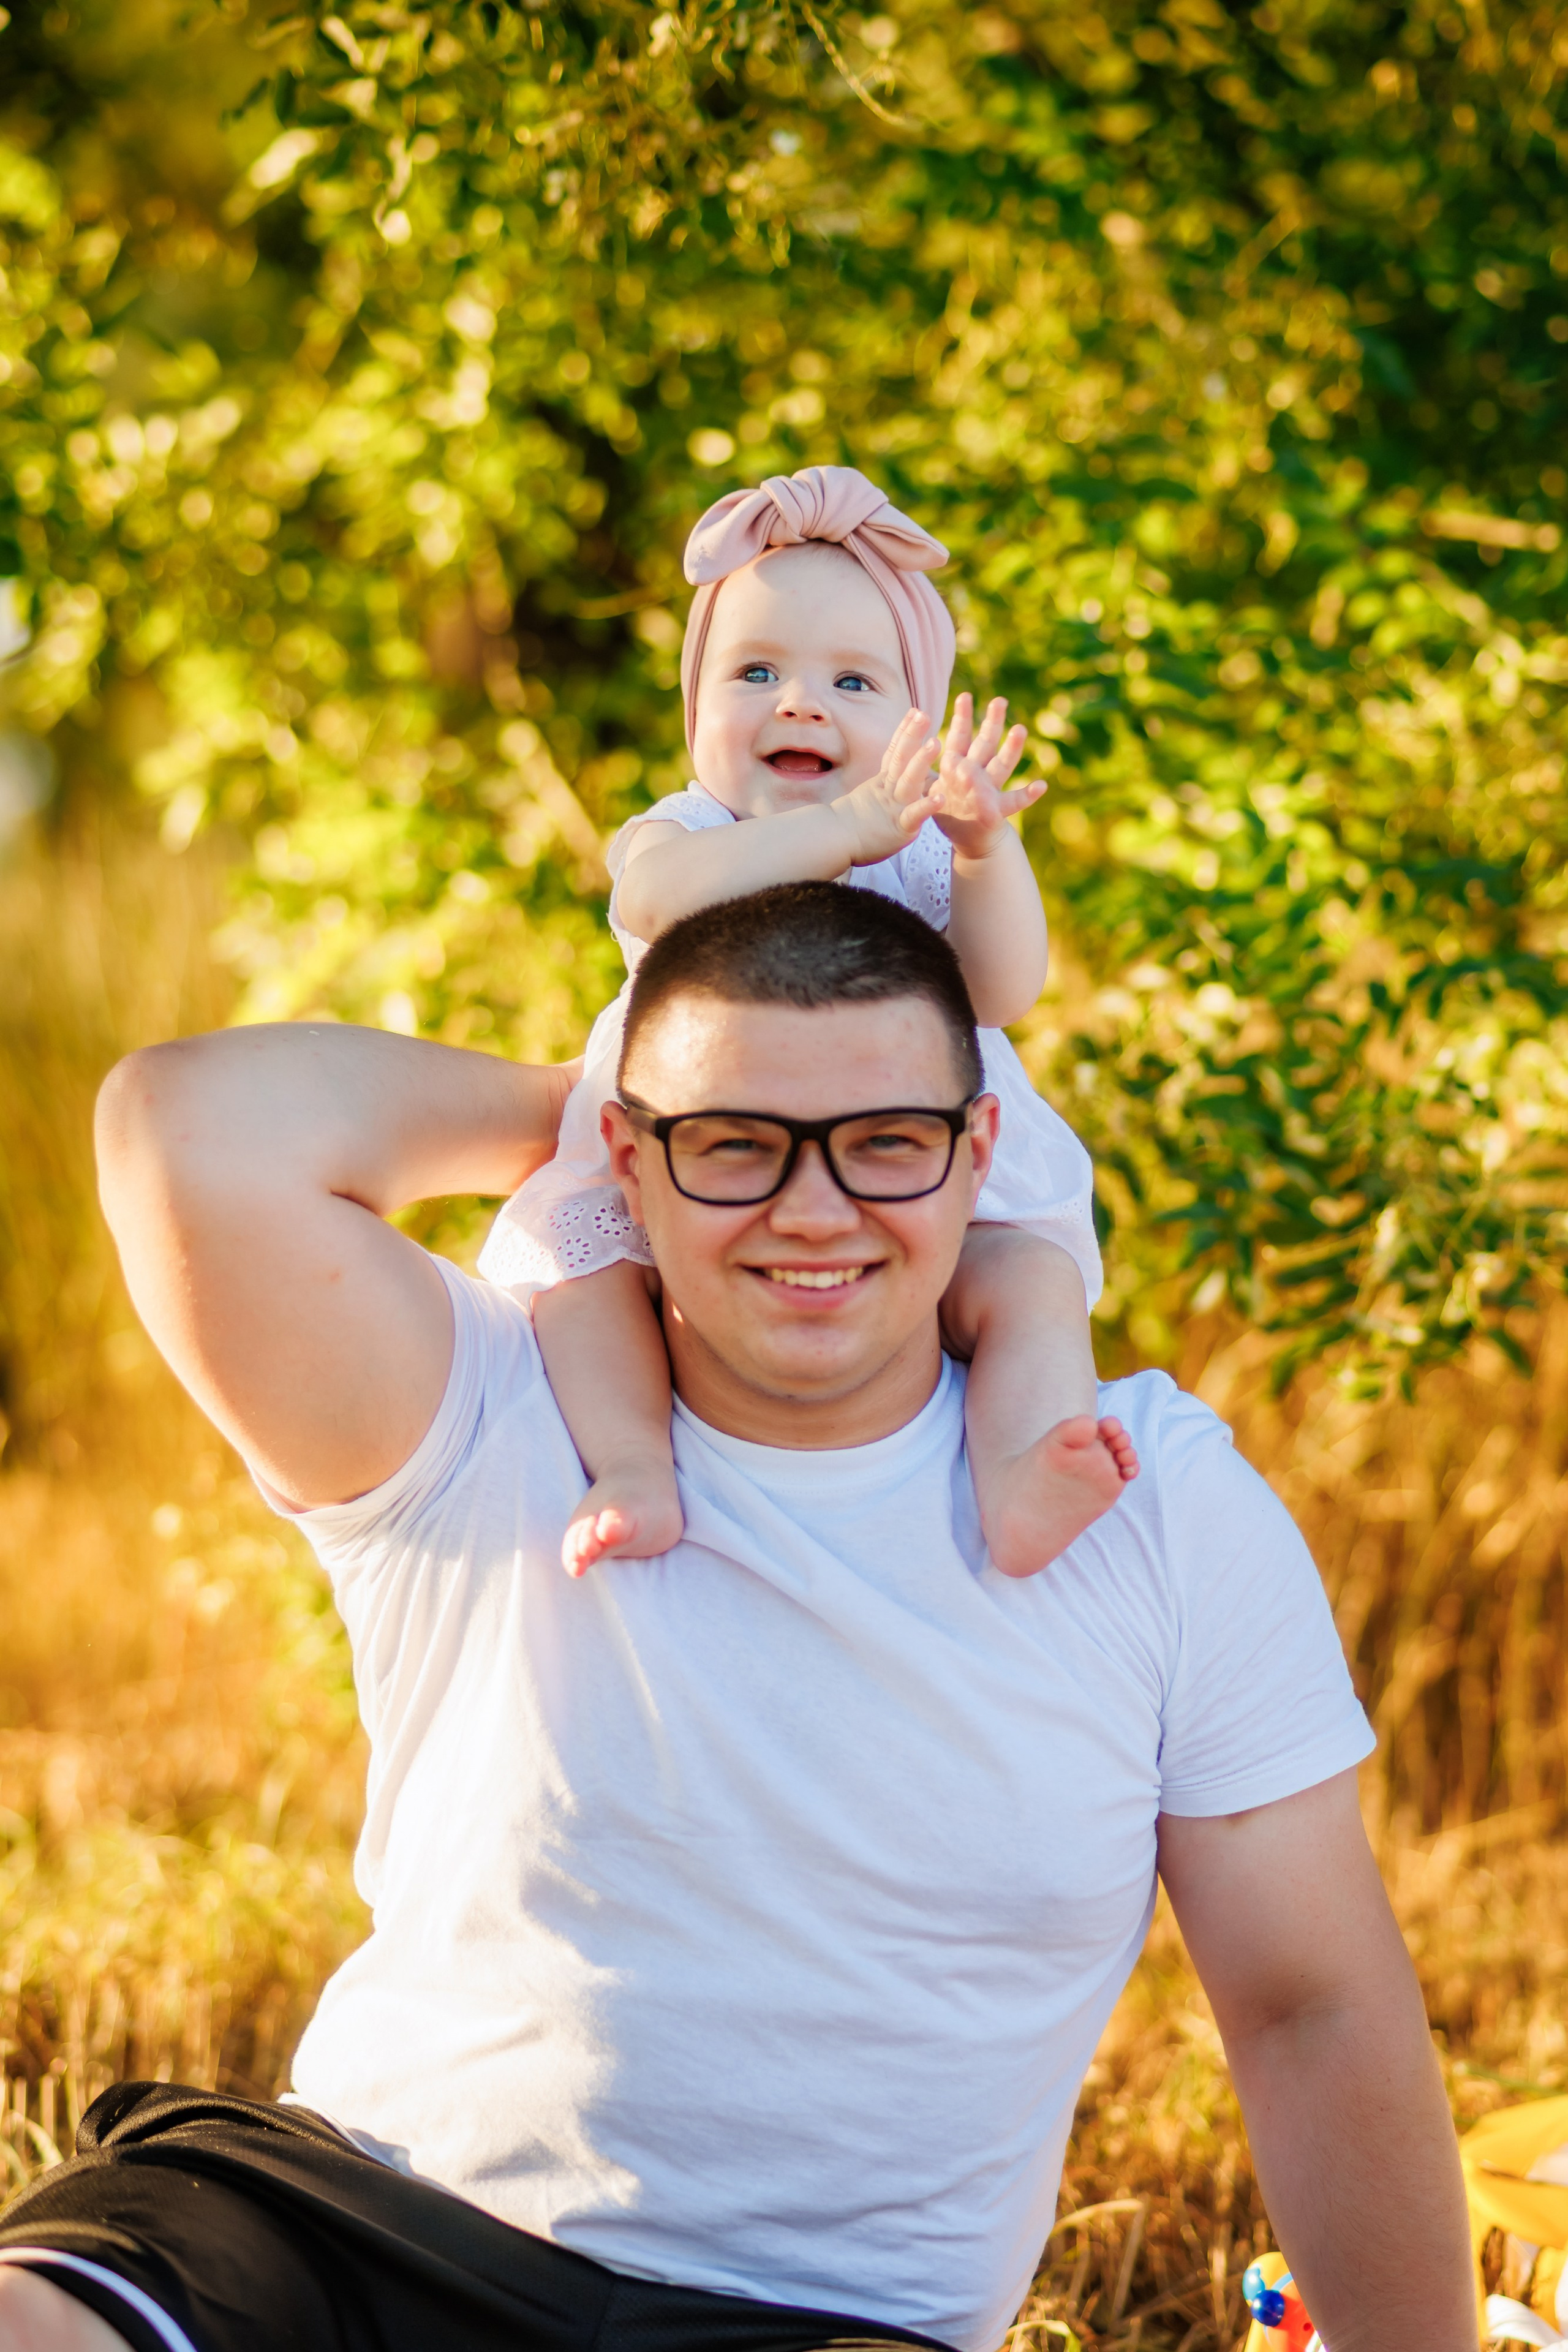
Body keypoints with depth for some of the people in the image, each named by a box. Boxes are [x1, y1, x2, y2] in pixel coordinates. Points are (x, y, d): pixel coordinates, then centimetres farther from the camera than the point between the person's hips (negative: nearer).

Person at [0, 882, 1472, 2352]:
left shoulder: (1157, 1502, 3)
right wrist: (560, 1107, -1)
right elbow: (195, 1129, -18)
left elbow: (1314, 2015, 7)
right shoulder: (483, 1433, -2)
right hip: (369, 2229, -1)